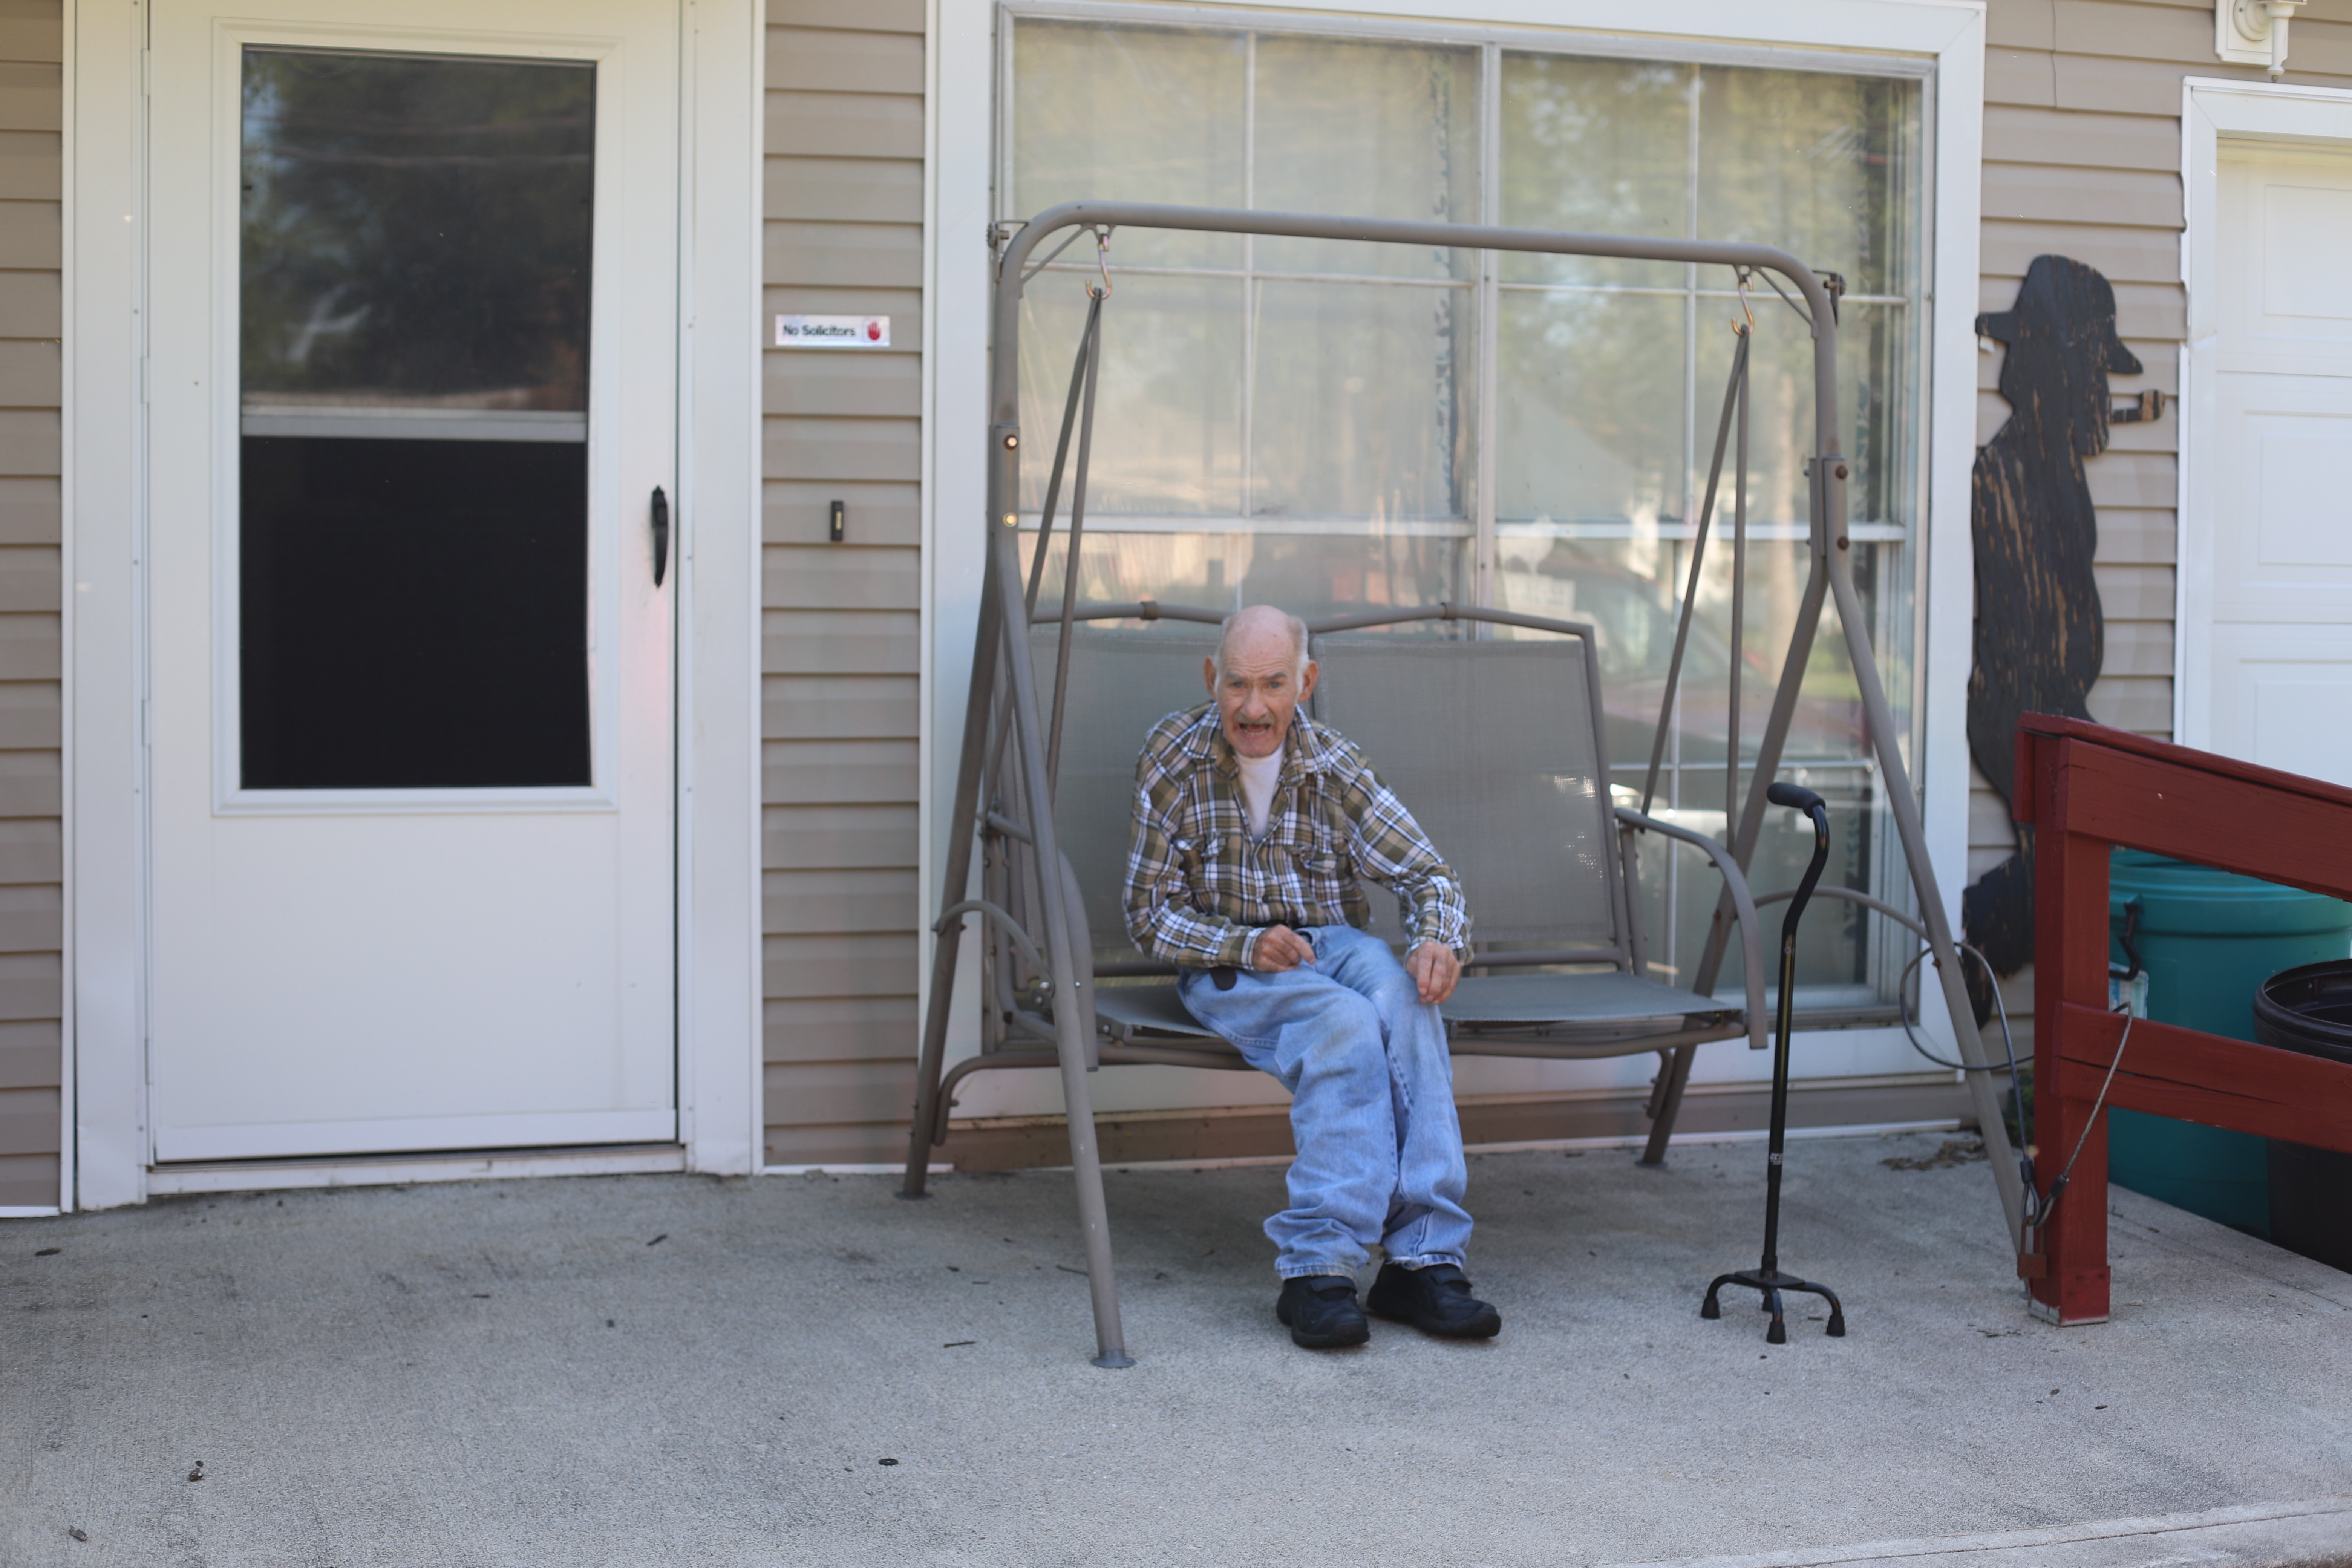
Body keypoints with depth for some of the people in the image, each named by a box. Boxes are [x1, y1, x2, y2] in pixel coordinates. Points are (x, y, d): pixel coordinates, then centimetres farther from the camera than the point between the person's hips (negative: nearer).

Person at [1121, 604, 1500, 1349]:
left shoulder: (1333, 766, 0)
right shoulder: (1173, 759, -5)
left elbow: (1427, 874, 2)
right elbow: (1149, 914, -3)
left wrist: (1440, 938, -22)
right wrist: (1244, 946, -20)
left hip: (1334, 944, 2)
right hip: (1224, 968, -2)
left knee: (1402, 997, -33)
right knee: (1346, 1024, -34)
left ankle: (1422, 1260, -36)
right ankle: (1317, 1267, -39)